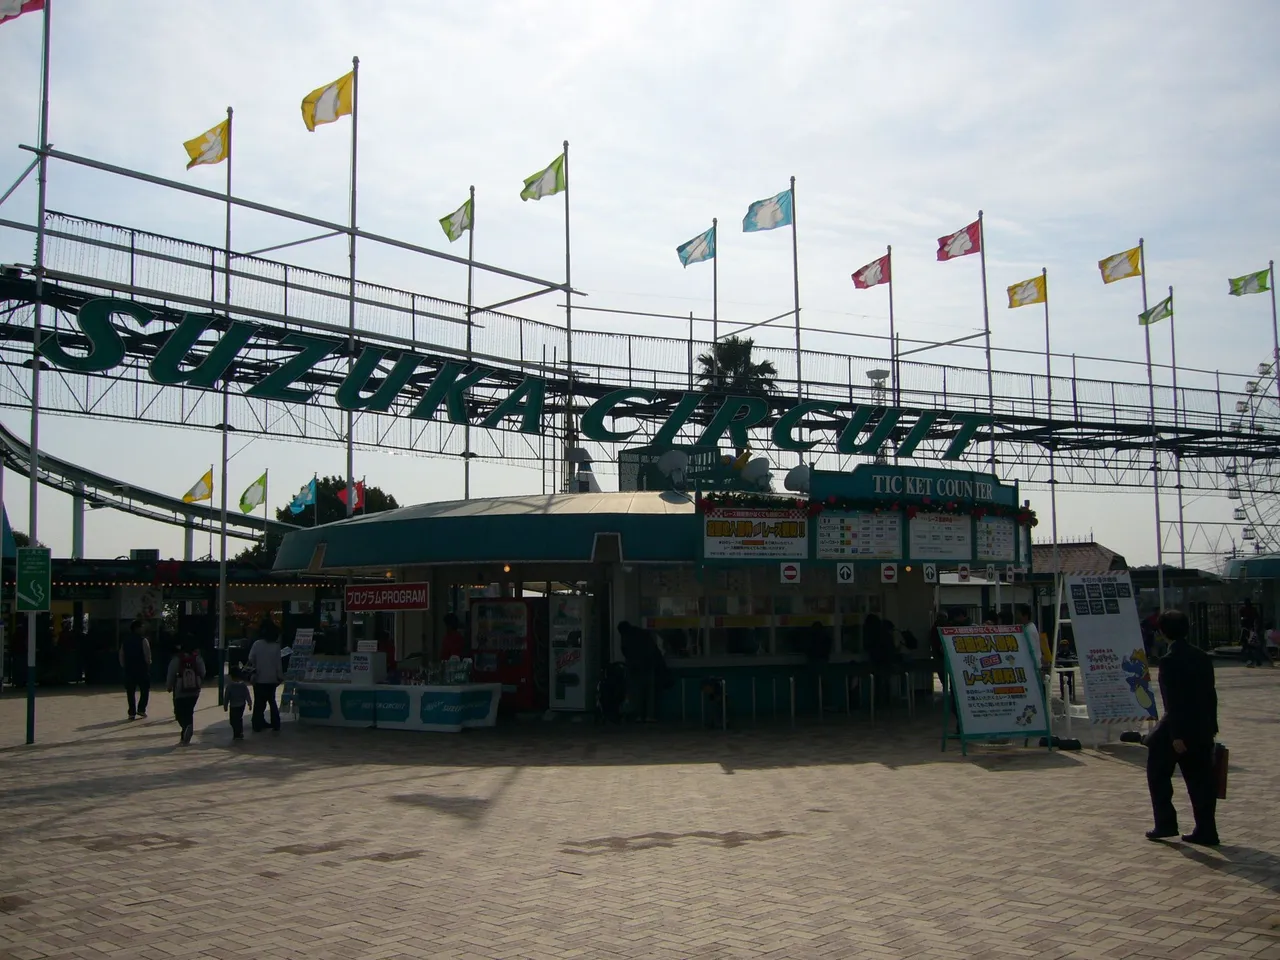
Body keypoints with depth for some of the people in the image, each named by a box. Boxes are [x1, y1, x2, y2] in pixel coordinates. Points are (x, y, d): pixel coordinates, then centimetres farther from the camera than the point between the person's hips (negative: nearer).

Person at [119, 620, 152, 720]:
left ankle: (132, 712, 7)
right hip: (142, 669, -4)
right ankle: (141, 709, 0)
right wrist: (148, 663, 3)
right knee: (145, 689, 9)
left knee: (130, 692, 9)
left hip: (128, 669, 4)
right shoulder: (143, 640, -9)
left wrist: (124, 667, 16)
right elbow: (147, 655, -14)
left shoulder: (125, 641, 8)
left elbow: (121, 655, 10)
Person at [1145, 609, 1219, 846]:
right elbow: (1211, 695, 11)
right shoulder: (1203, 658, 6)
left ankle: (1165, 824, 9)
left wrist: (1176, 736, -17)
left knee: (1158, 774, 10)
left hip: (1179, 728, -6)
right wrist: (1211, 725, 18)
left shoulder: (1170, 661, -16)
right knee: (1200, 779, 10)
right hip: (1203, 729, 7)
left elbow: (1174, 702, -19)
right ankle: (1206, 831, 10)